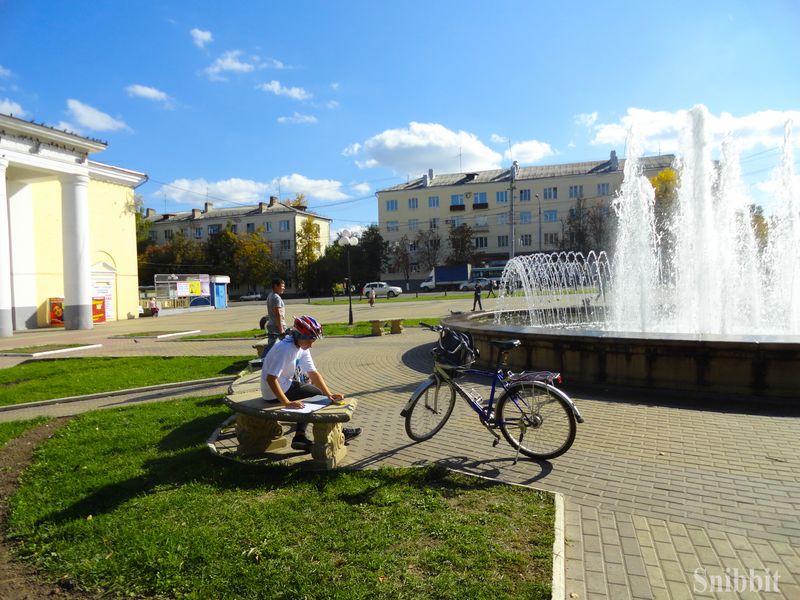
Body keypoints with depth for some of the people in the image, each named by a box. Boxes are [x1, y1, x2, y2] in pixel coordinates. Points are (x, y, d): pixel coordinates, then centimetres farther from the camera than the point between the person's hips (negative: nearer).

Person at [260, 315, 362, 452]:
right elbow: (270, 379, -32)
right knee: (319, 394, -6)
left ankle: (300, 437, 10)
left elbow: (313, 373, -1)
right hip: (274, 392, -9)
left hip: (286, 385, 9)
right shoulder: (285, 349, -27)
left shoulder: (303, 348, 1)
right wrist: (287, 403, -35)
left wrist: (330, 394, -12)